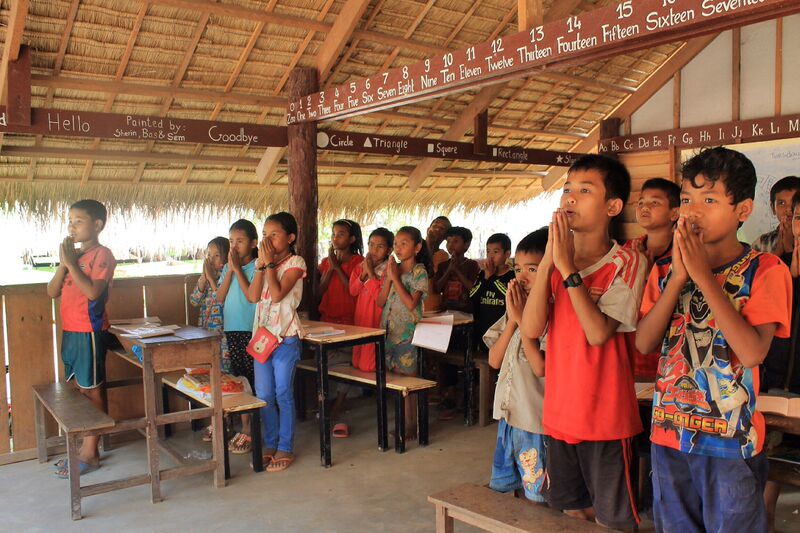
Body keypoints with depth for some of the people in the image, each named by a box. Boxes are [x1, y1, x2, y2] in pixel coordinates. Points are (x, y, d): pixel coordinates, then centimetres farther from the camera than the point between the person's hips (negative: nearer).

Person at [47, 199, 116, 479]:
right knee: (81, 390, 14)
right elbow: (52, 292, 7)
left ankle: (90, 454, 9)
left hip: (90, 332, -8)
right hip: (70, 331, 8)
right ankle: (85, 448, 24)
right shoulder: (73, 254, 12)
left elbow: (93, 291, -22)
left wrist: (71, 262, -17)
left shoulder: (102, 255, -10)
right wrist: (63, 262, -5)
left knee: (93, 391, 1)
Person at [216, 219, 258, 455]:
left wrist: (237, 268, -13)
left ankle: (252, 431, 6)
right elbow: (220, 298, 1)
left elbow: (252, 296, -18)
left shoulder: (257, 267, -6)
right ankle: (244, 429, 20)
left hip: (251, 331, -6)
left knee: (254, 381, -1)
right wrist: (230, 270, -5)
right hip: (231, 330, 6)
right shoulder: (227, 268, 11)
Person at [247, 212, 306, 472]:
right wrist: (262, 264, -7)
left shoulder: (295, 263, -7)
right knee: (263, 395, 10)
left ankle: (285, 448, 12)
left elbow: (277, 294, -19)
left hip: (285, 336, -6)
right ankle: (270, 445, 25)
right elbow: (253, 296, -4)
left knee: (283, 394, 0)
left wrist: (270, 263, -14)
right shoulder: (262, 262, 10)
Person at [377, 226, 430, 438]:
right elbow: (380, 302, 3)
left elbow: (411, 303, -18)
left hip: (408, 334, -6)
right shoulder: (392, 269, 9)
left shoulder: (419, 272, -7)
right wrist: (388, 278, -7)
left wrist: (396, 278, -15)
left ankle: (410, 425, 8)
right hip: (389, 331, 6)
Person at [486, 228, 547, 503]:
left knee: (537, 498, 6)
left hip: (536, 421, -7)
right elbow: (494, 360, 4)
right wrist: (512, 319, -8)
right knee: (498, 491, 21)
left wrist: (522, 317, -20)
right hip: (509, 416, 8)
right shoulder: (516, 308, 6)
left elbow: (541, 367, -24)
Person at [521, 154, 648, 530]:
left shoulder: (627, 263, -11)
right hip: (558, 413, 5)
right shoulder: (556, 261, 5)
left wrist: (568, 268, -22)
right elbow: (531, 329, -9)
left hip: (604, 418, -5)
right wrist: (548, 261, -15)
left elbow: (598, 333, -24)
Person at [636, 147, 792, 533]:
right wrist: (678, 278, -15)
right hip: (668, 434, 4)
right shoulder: (666, 272, 4)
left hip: (731, 441, -4)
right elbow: (644, 343, -6)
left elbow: (752, 352, -22)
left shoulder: (765, 271, -8)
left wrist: (703, 275, -22)